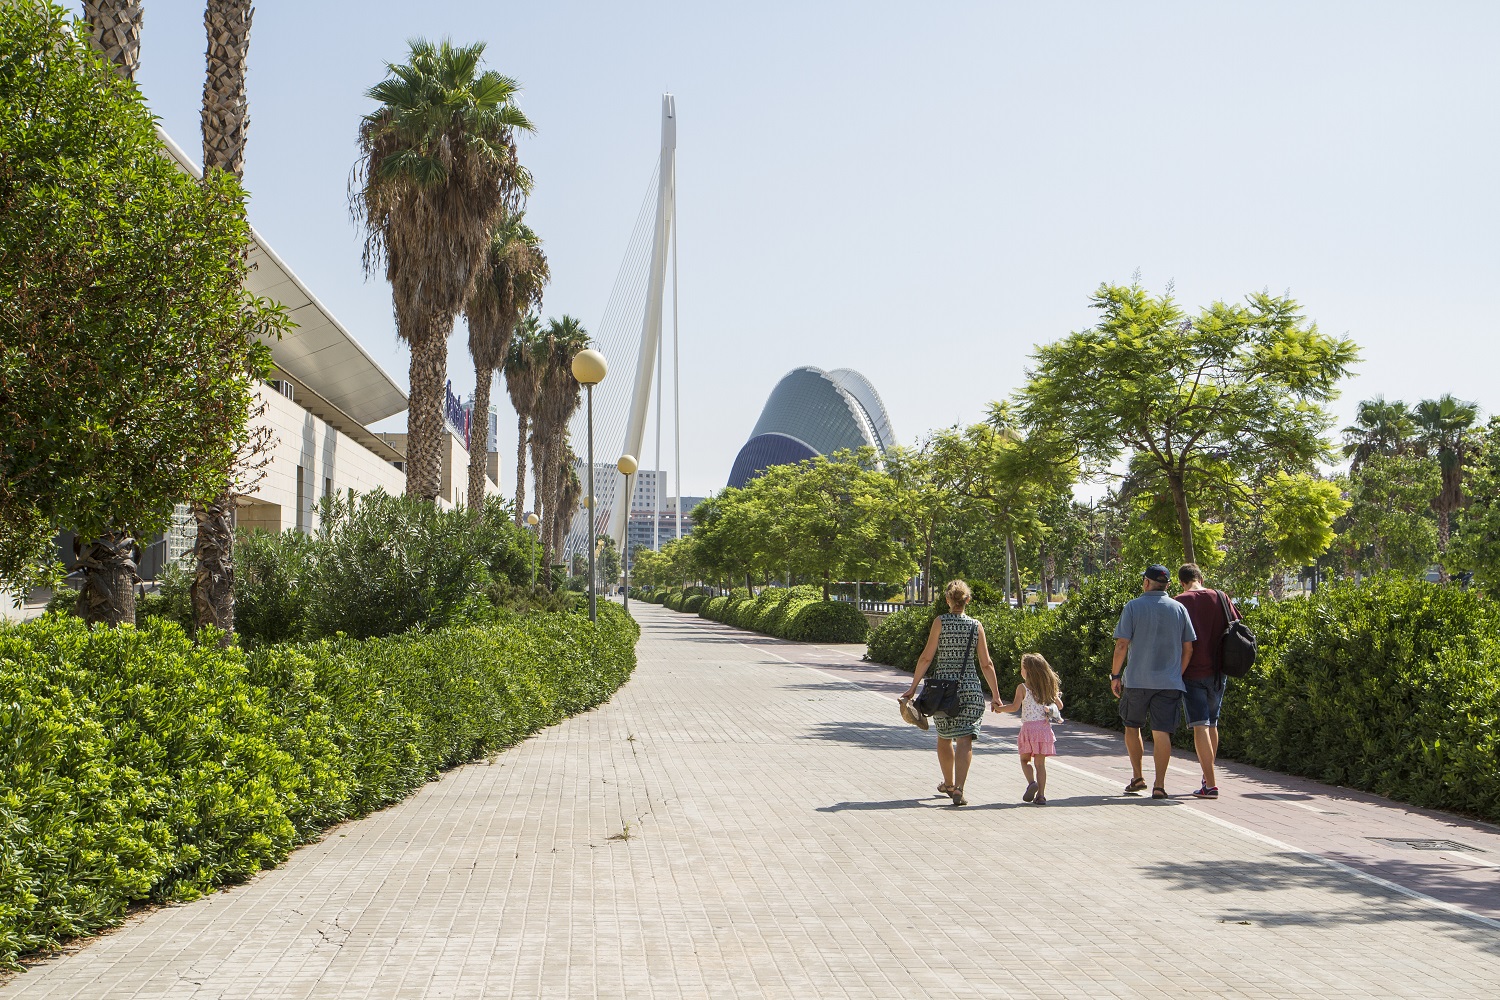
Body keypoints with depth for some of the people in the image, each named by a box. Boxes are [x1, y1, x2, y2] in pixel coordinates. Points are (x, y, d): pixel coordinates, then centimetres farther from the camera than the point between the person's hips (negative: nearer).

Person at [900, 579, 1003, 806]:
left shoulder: (940, 622, -4)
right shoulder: (976, 626, 2)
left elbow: (926, 657, -7)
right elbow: (986, 664, 3)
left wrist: (913, 687, -2)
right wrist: (996, 695, 10)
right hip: (970, 687, 1)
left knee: (944, 738, 17)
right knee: (965, 740, -2)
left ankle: (949, 783, 32)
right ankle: (958, 788, -16)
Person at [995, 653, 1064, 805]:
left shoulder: (1023, 687, -5)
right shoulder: (1048, 687, 8)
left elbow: (1015, 706, -12)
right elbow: (1060, 706, 12)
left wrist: (1000, 708, 3)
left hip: (1029, 727, -3)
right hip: (1044, 727, 3)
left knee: (1025, 760, 12)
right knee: (1040, 763, 7)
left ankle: (1032, 782, -12)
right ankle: (1041, 794, 1)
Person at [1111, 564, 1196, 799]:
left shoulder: (1133, 607, -4)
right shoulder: (1179, 609, 5)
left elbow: (1122, 645, -8)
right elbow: (1188, 648, 6)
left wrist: (1115, 675, 2)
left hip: (1136, 680, -2)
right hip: (1169, 682, 2)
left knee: (1132, 727, 16)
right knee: (1161, 732, 1)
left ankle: (1138, 778, 15)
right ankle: (1159, 785, -2)